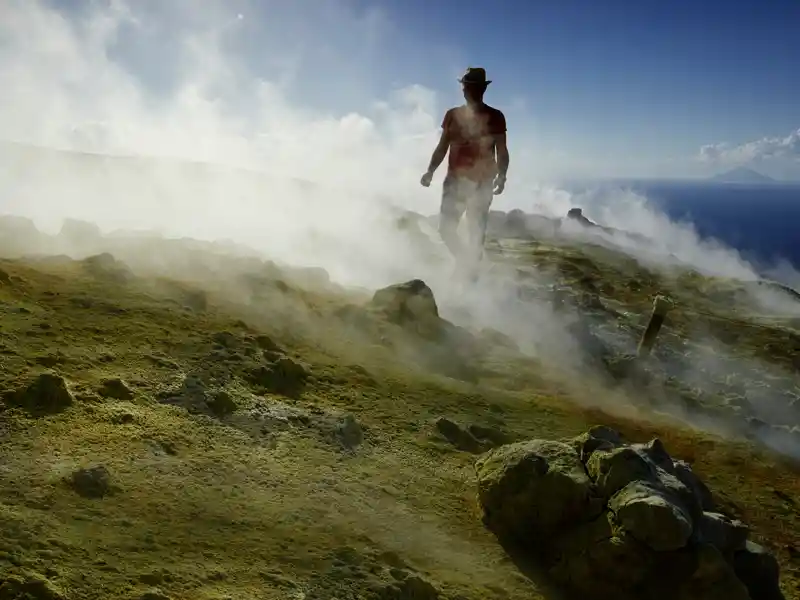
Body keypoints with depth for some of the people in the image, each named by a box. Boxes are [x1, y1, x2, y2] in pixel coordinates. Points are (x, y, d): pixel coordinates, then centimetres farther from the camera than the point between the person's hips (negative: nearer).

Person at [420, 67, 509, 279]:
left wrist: (501, 176, -15)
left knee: (477, 231, 2)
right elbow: (442, 148, 8)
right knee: (446, 227, -3)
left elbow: (501, 151, 0)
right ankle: (465, 263, 20)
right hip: (455, 180, 2)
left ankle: (471, 271, 14)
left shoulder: (495, 117, 0)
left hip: (482, 183, -2)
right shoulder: (453, 115, 7)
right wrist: (430, 171, -5)